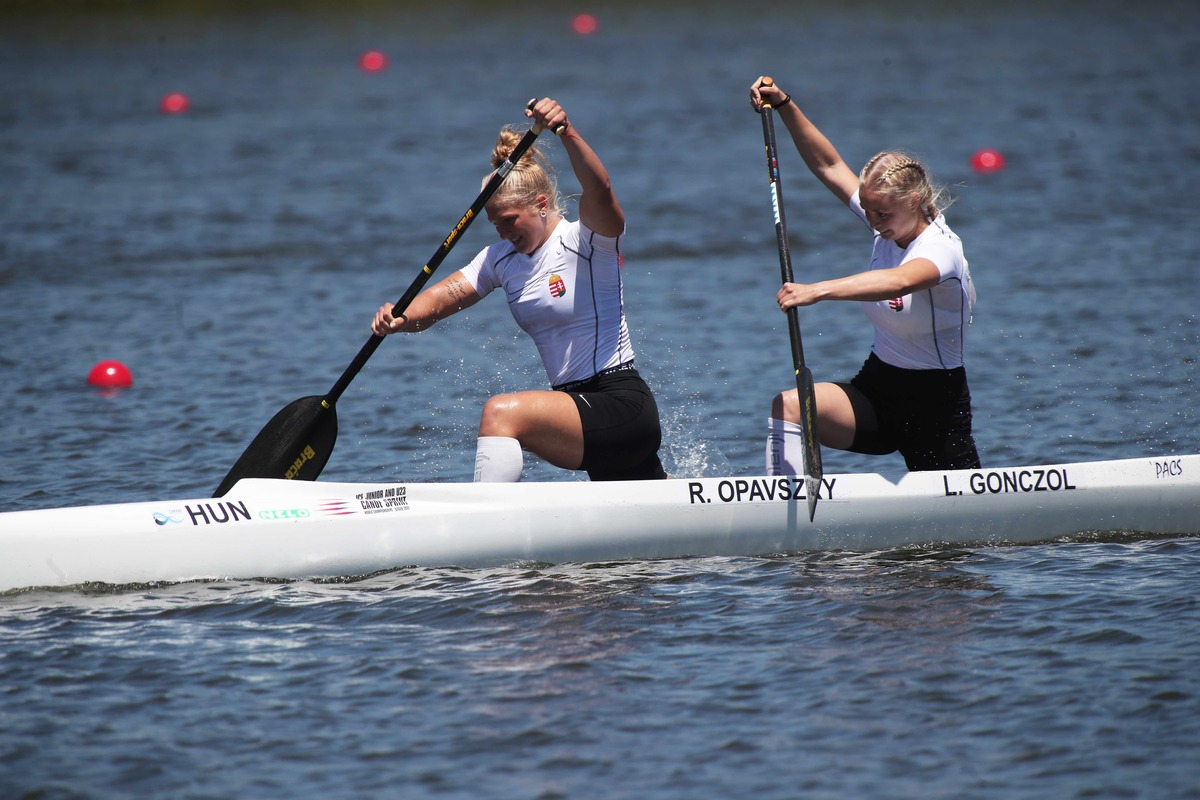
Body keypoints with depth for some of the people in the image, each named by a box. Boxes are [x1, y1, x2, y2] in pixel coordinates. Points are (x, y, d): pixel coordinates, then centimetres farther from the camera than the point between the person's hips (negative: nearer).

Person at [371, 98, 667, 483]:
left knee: (501, 412, -28)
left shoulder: (586, 241, -11)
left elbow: (599, 191, -32)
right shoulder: (501, 258, 10)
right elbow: (443, 296, -2)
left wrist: (567, 133, -49)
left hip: (622, 404, -9)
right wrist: (403, 318, -24)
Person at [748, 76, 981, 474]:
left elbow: (898, 282, -44)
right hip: (875, 387, 6)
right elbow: (829, 165, 7)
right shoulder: (890, 224, 2)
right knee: (787, 407, -21)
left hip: (934, 404, -6)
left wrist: (819, 290, -55)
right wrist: (784, 106, -3)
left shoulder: (941, 248, -21)